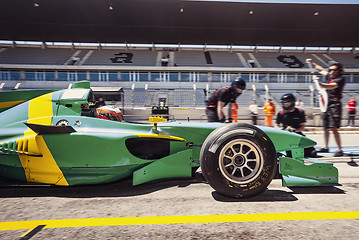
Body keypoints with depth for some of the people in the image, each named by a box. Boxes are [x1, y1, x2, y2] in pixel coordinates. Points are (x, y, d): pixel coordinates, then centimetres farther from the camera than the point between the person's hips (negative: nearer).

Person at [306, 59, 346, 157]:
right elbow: (320, 70, 28)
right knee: (326, 128, 12)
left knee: (333, 128, -15)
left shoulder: (340, 79, -4)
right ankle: (326, 147, 24)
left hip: (335, 105, -8)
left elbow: (331, 86, -22)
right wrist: (312, 63, 23)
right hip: (327, 105, 8)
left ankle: (339, 150, -9)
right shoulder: (330, 77, 17)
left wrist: (318, 83, -29)